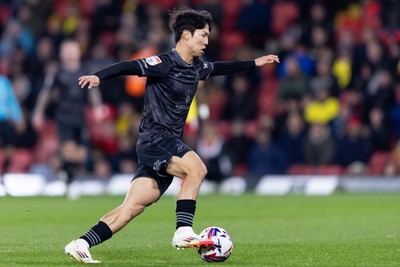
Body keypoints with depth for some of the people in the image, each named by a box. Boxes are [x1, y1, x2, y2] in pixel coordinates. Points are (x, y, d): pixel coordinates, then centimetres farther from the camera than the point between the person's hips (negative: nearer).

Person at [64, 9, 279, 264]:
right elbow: (129, 67, -20)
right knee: (196, 168, -27)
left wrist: (255, 63, 37)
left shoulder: (197, 67, 14)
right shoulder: (164, 63, -11)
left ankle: (80, 245, 0)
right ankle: (183, 232, -25)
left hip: (169, 143, 8)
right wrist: (98, 76, -35)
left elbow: (220, 68, 33)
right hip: (154, 139, -8)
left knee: (132, 207, 0)